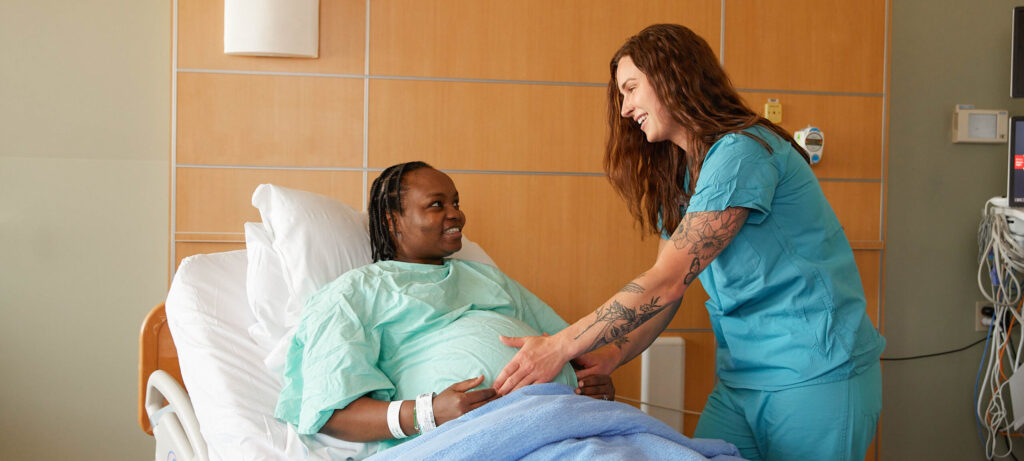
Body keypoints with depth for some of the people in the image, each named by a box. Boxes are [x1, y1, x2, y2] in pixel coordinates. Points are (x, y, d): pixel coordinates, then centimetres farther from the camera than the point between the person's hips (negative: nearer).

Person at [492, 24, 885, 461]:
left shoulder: (744, 152, -16)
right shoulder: (676, 178, 14)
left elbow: (668, 281, -21)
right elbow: (666, 293, 9)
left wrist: (560, 347, -20)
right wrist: (609, 358, -8)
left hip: (814, 376, -8)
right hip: (740, 377, 8)